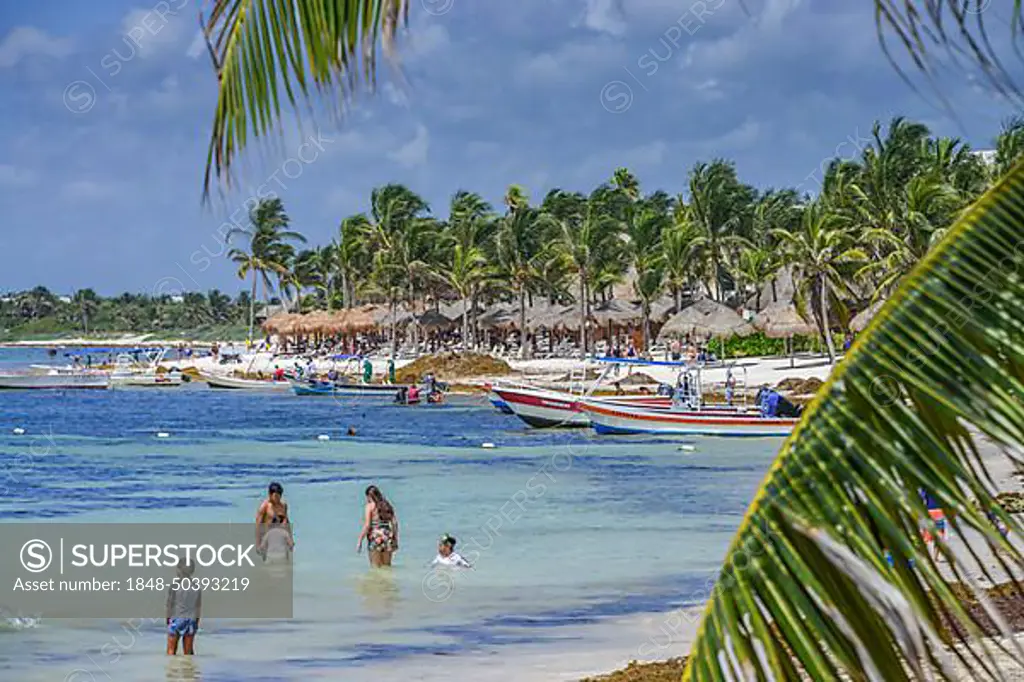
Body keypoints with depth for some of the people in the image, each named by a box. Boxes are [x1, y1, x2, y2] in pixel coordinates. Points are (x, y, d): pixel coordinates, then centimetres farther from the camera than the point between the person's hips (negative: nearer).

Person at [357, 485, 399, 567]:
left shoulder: (370, 506, -5)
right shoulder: (387, 506, 11)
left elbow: (367, 525, -12)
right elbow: (395, 523, 8)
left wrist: (360, 541, -8)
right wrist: (395, 540, 15)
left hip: (375, 538, -5)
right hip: (388, 538, 5)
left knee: (376, 568, 1)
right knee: (387, 566, 14)